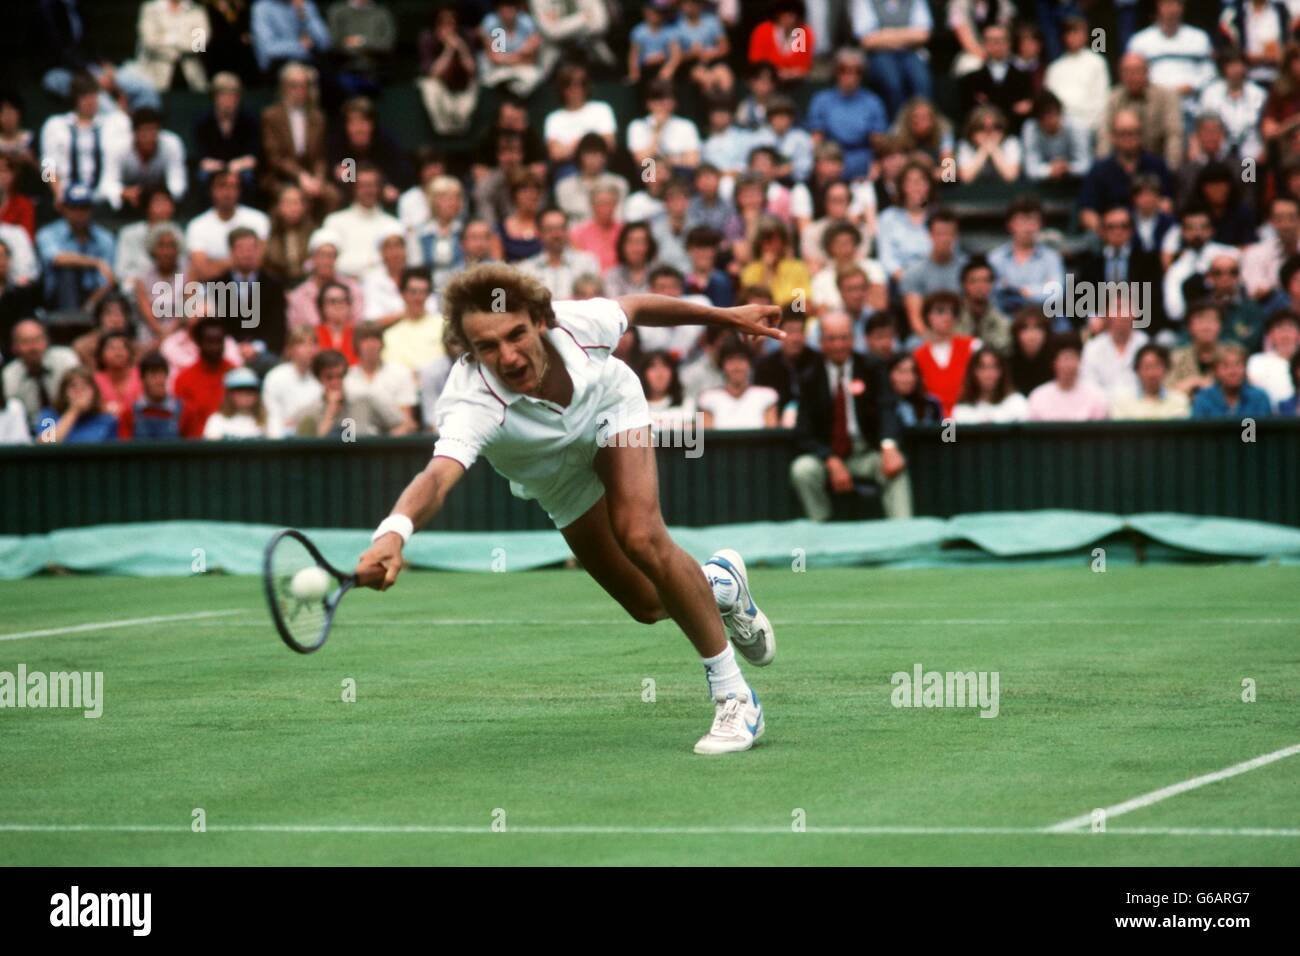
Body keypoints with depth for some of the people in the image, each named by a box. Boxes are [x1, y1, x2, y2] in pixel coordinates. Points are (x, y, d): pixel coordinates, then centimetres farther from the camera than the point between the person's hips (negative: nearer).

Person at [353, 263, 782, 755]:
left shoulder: (579, 323, -36)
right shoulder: (472, 404, -45)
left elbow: (632, 307, -12)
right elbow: (438, 474, -64)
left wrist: (724, 316, 0)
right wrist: (394, 532, -85)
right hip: (559, 479, 0)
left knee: (641, 536, -25)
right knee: (649, 605, 3)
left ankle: (732, 696, -12)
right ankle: (720, 584, 41)